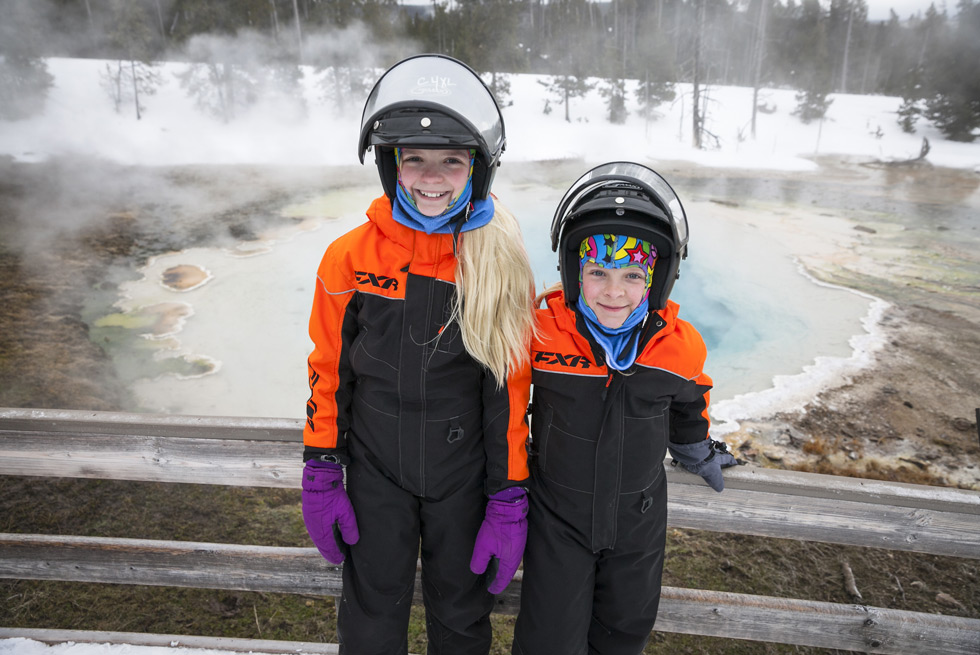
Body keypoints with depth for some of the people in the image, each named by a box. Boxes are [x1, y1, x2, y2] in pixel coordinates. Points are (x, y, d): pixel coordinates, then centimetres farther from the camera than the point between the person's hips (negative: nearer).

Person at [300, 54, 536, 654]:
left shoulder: (502, 265, -11)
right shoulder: (350, 258, -10)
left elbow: (510, 391, -7)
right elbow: (329, 371, -1)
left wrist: (509, 503, -5)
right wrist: (321, 479, 2)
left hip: (463, 478, 0)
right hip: (375, 475, 1)